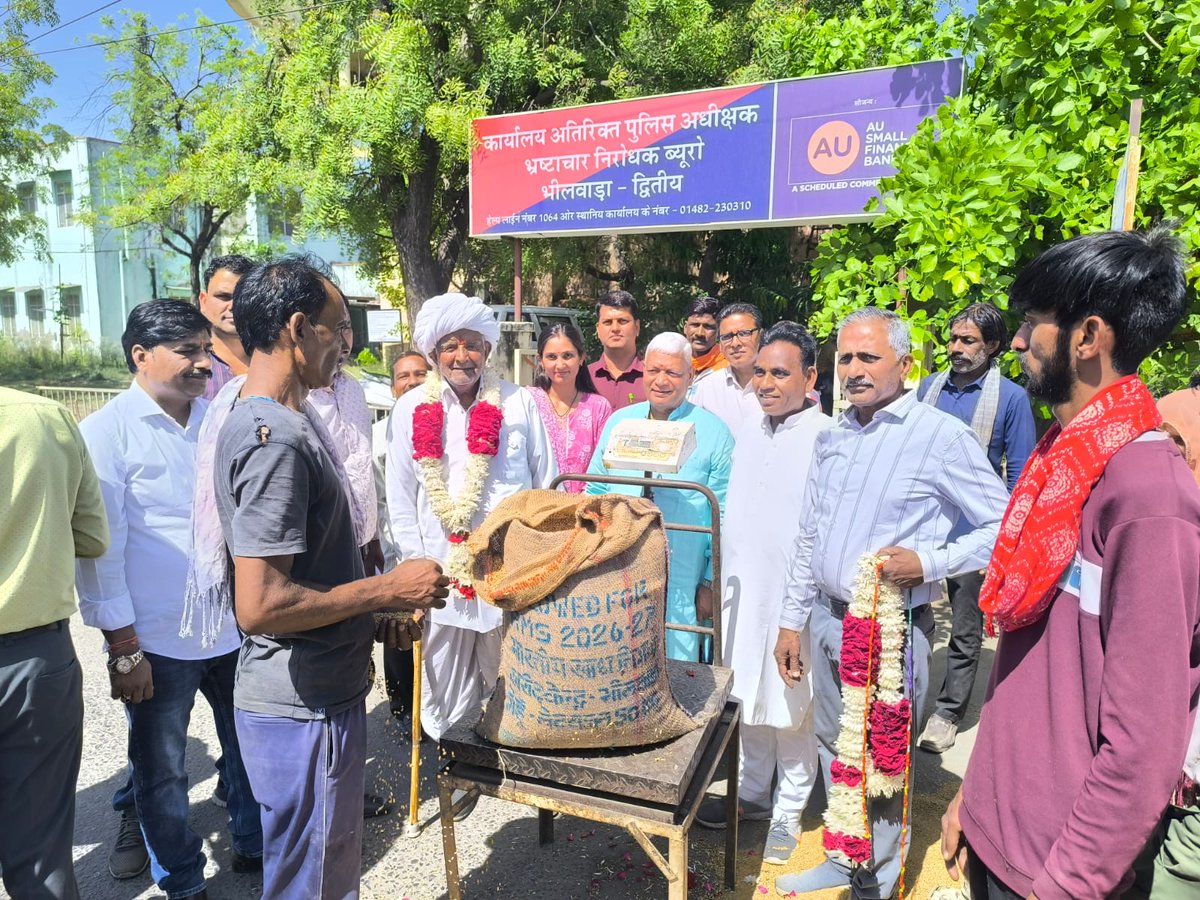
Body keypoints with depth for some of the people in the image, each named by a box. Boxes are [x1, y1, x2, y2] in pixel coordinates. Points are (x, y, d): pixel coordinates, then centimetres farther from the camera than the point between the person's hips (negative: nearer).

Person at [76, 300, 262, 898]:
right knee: (161, 770, 14)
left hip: (239, 629, 4)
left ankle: (255, 845, 42)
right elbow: (99, 549, -11)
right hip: (159, 642, -4)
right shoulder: (106, 433, -10)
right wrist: (123, 647, -10)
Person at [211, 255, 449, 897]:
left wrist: (376, 612, 9)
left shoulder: (289, 418, 8)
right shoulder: (273, 440, -25)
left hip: (322, 692, 9)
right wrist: (386, 590, -20)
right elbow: (260, 605, -29)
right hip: (302, 707, -9)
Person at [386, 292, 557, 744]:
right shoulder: (411, 409, 3)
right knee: (445, 694, 10)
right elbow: (400, 498, 6)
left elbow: (548, 484, 6)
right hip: (440, 573, 0)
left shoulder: (520, 403, 3)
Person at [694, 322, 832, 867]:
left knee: (792, 705, 8)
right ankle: (752, 791, 36)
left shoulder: (827, 439, -12)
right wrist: (721, 577, 16)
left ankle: (788, 810, 27)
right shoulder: (749, 436, 10)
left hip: (796, 593, -6)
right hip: (742, 590, 6)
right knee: (749, 696, 17)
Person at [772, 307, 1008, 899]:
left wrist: (929, 562, -21)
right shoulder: (832, 438, 7)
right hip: (827, 621, 6)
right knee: (835, 749, 20)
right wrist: (791, 620, 12)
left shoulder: (942, 437, -13)